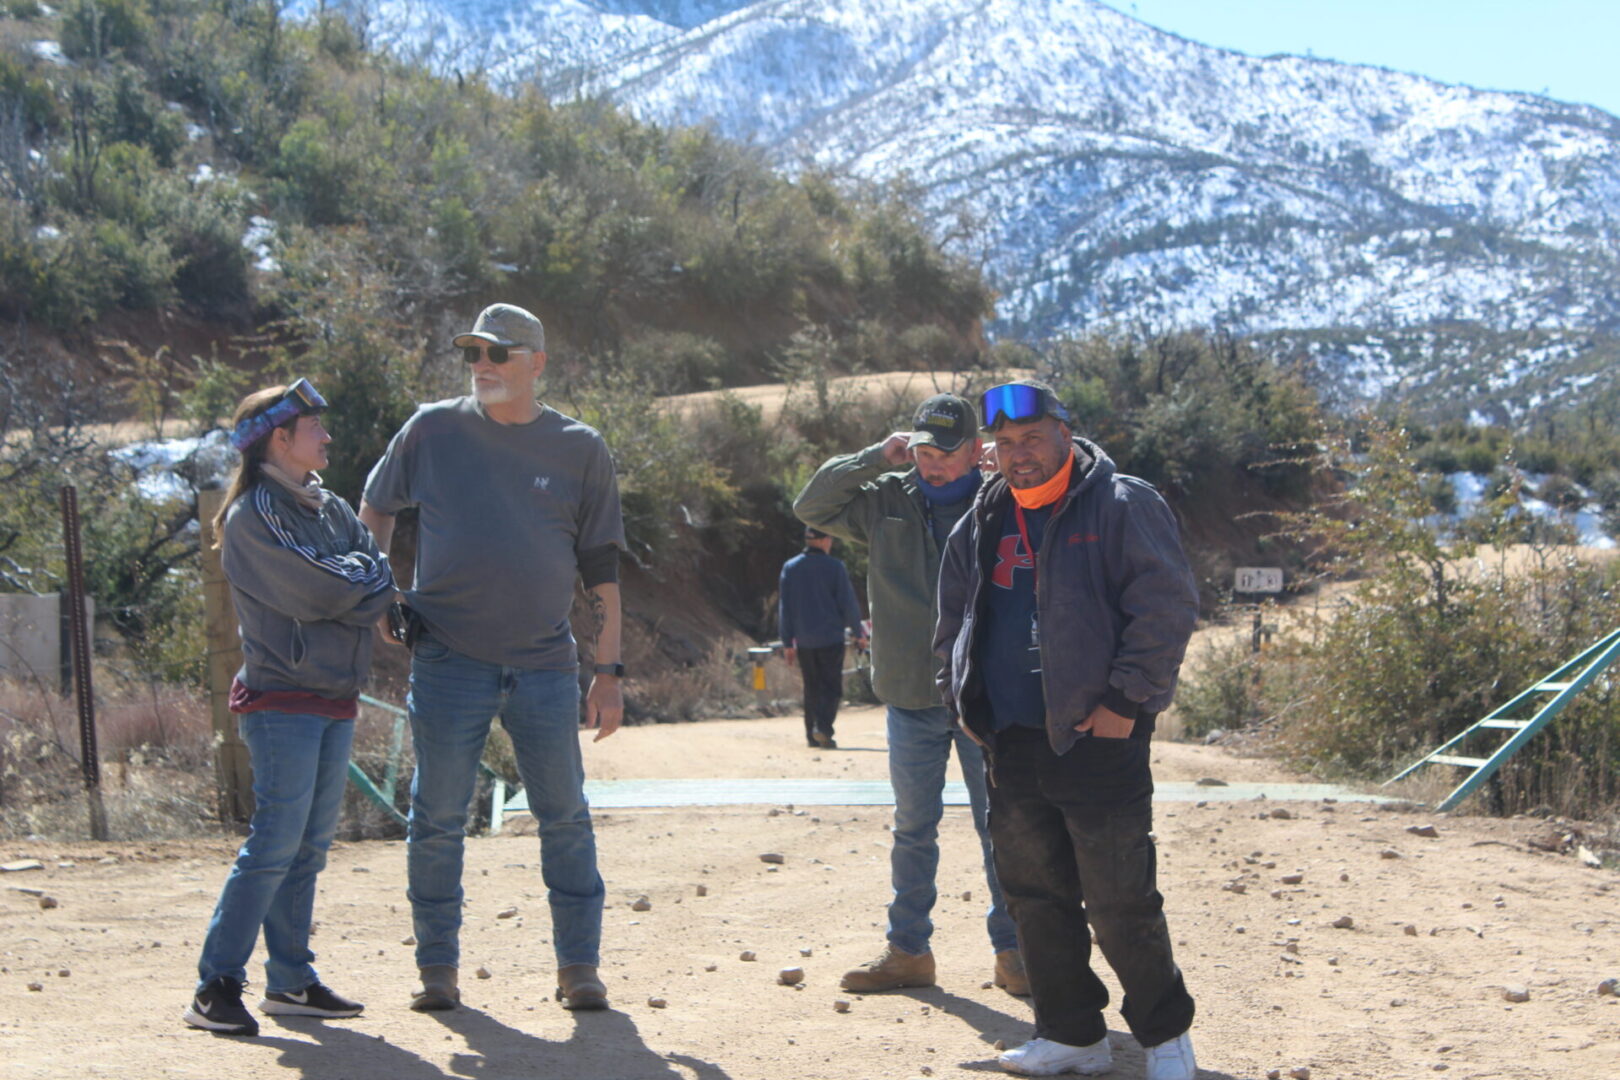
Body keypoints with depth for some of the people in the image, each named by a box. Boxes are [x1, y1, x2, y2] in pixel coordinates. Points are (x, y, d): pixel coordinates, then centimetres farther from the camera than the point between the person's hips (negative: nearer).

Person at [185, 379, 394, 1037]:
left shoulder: (328, 508, 16)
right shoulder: (253, 516, -10)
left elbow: (381, 584, 8)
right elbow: (324, 593, -18)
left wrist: (353, 587, -12)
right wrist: (367, 575, 0)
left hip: (336, 699, 8)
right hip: (284, 701, -8)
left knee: (310, 844, 9)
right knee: (275, 844, -12)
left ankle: (291, 981, 16)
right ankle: (216, 987, -9)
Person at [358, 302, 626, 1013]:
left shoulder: (579, 449, 4)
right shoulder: (432, 431, 4)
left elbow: (601, 571, 6)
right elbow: (374, 509, 20)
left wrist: (608, 672, 2)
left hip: (545, 665, 1)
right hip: (447, 662, 0)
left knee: (565, 819, 4)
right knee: (438, 819, 3)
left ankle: (579, 968, 14)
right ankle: (437, 968, 15)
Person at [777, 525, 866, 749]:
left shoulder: (789, 568, 6)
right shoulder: (835, 567, -7)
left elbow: (784, 607, 8)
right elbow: (848, 603, -4)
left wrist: (787, 642, 13)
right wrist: (858, 632, 8)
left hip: (804, 641, 4)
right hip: (831, 637, -4)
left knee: (811, 688, 13)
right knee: (831, 687, 0)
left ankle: (812, 734, 10)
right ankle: (823, 727, -18)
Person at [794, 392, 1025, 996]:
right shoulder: (886, 500, 5)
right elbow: (811, 505, 3)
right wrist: (876, 458, -7)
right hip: (911, 699, 2)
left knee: (1001, 829, 5)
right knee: (913, 829, 11)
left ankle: (1011, 951, 16)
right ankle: (908, 950, 21)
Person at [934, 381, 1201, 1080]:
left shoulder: (1122, 506, -5)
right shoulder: (982, 525, 14)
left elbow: (1168, 607, -11)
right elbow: (953, 622, 25)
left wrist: (1125, 701, -14)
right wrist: (963, 700, 14)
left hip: (1098, 737, -6)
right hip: (1012, 745, 6)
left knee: (1121, 904, -3)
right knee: (1035, 898, 11)